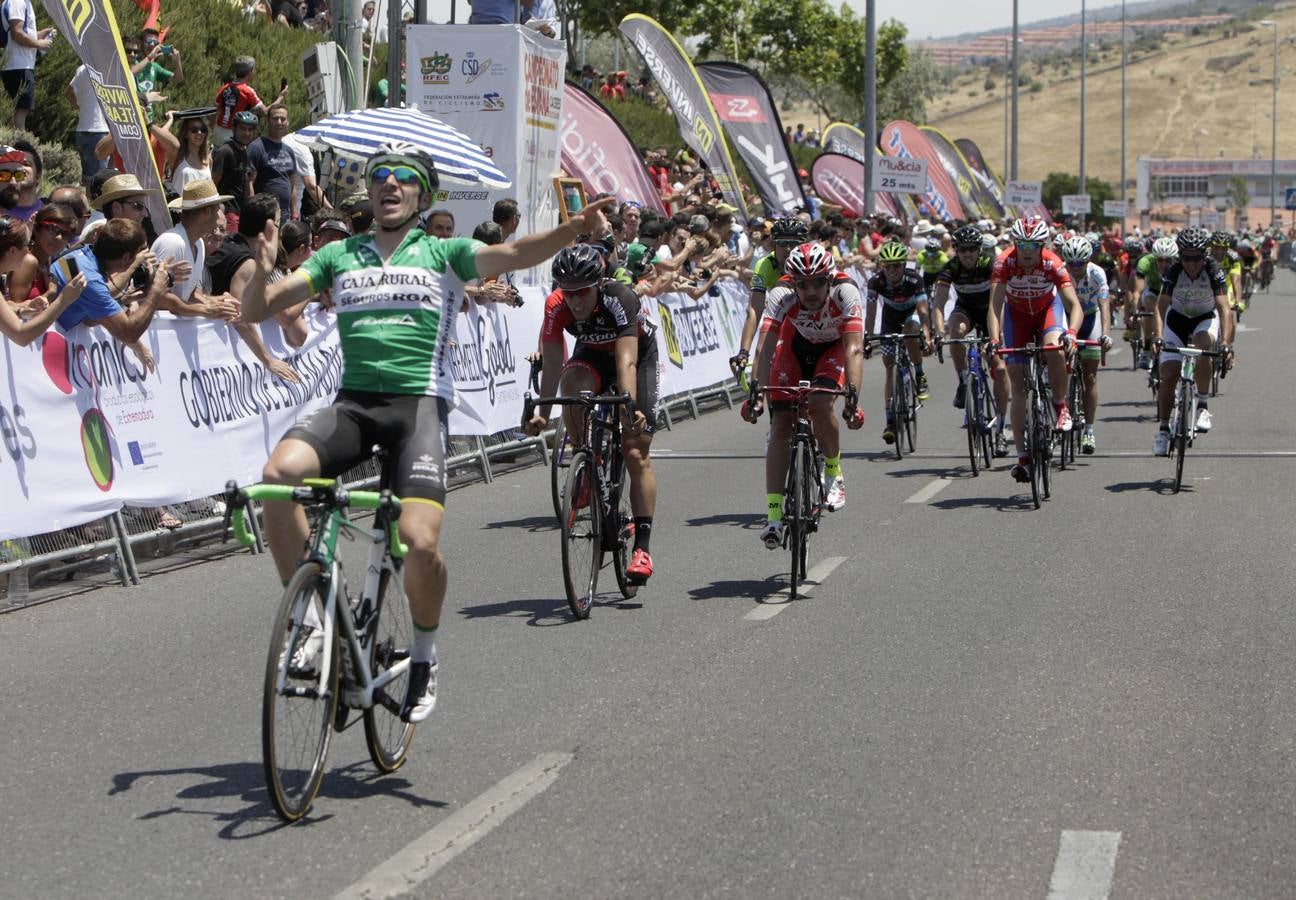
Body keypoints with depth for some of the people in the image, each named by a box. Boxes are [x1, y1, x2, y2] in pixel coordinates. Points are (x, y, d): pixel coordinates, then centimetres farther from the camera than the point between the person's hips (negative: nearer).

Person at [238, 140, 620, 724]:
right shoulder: (338, 255, 17)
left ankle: (424, 655, 8)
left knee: (421, 543, -20)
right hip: (353, 402, 3)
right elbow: (256, 310, 11)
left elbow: (511, 255, -9)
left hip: (419, 403, -2)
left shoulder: (443, 254, 10)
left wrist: (573, 231, -28)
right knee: (279, 471, -28)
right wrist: (262, 269, -11)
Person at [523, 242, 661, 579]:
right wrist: (542, 413, -32)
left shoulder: (620, 300, -36)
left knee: (636, 453, -10)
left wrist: (630, 404, -58)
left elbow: (626, 359, -45)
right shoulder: (556, 305, -26)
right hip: (593, 354, 3)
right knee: (572, 385, -35)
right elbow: (552, 362, -25)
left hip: (640, 354, -3)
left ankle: (643, 545, -8)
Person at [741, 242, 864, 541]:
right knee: (780, 425, -12)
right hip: (794, 347, 1)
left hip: (833, 349, -1)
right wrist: (755, 391, -50)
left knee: (819, 406, -29)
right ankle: (773, 515, -12)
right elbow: (765, 347, -38)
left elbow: (854, 349, -42)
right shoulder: (781, 295, -33)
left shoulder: (845, 293, -35)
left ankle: (834, 472, -1)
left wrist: (853, 394, -53)